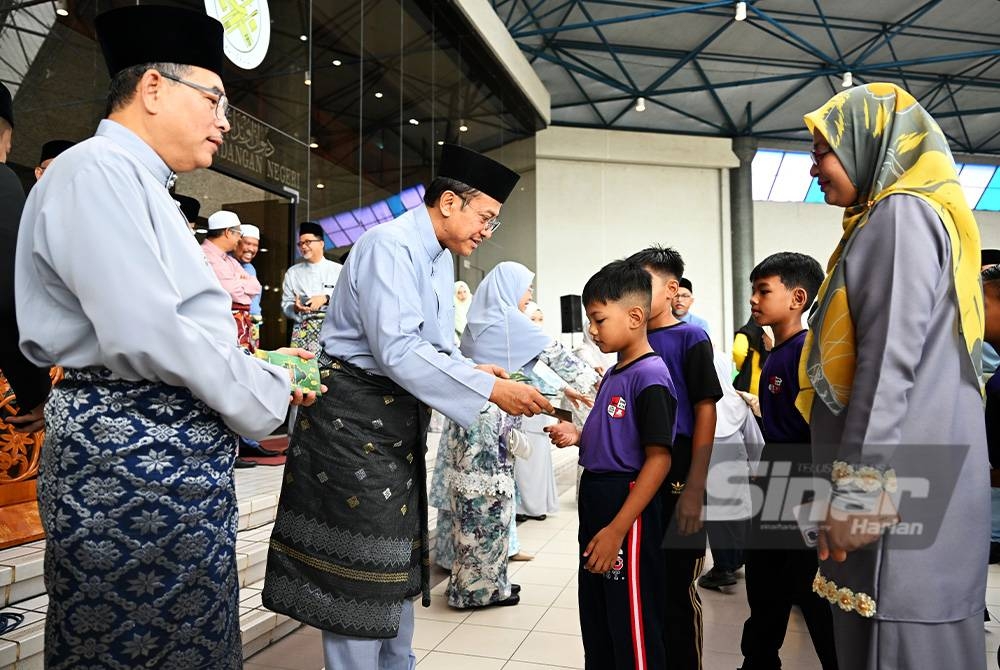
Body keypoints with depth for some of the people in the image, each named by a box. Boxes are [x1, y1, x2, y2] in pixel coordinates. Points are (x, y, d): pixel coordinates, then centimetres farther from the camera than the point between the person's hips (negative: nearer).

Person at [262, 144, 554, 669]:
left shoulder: (441, 258, 11)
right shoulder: (389, 246, -18)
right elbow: (397, 350, -28)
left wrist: (471, 370, -1)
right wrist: (490, 390, -26)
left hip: (400, 414, 10)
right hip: (355, 414, -10)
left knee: (399, 553, 18)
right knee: (359, 564, 0)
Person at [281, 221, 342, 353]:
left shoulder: (339, 270, 9)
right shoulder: (292, 272, 15)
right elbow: (285, 304, 11)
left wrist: (326, 298, -16)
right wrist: (295, 308, -10)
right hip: (303, 329, 2)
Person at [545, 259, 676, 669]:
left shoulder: (650, 375, -16)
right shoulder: (612, 375, 12)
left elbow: (658, 459, -21)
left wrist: (617, 529, -24)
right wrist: (578, 437, 1)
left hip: (627, 506, -9)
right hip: (595, 501, 10)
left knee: (632, 627, 3)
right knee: (595, 623, 21)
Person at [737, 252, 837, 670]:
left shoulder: (809, 353, -17)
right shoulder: (773, 357, 10)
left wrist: (812, 501, -22)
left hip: (803, 500, -9)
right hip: (772, 496, 9)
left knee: (813, 597, 4)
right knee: (764, 593, 20)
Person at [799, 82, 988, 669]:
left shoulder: (902, 214, -9)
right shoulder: (887, 220, 20)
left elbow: (890, 360, -19)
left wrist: (857, 492, -20)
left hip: (903, 487, -10)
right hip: (906, 478, 10)